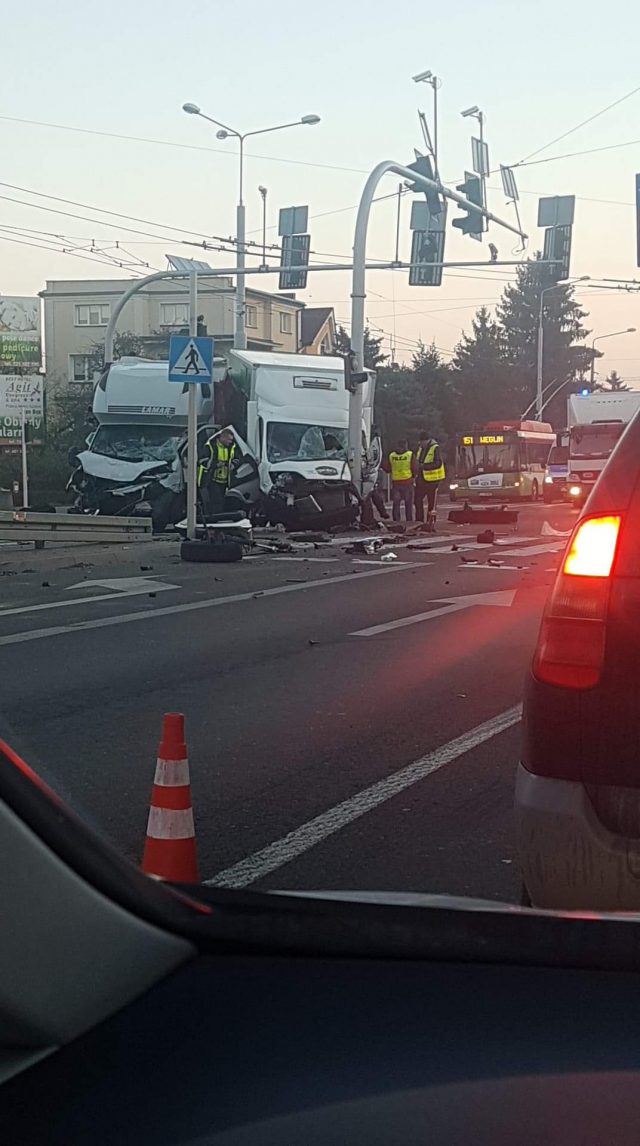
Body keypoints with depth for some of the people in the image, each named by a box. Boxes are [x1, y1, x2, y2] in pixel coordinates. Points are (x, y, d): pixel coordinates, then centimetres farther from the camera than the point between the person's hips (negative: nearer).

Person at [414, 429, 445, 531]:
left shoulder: (435, 448, -12)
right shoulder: (420, 448, 11)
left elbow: (438, 463, -21)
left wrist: (424, 466, -26)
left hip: (432, 480, -7)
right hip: (421, 480, 7)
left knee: (431, 503, -2)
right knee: (418, 500, 10)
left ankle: (431, 525, 2)